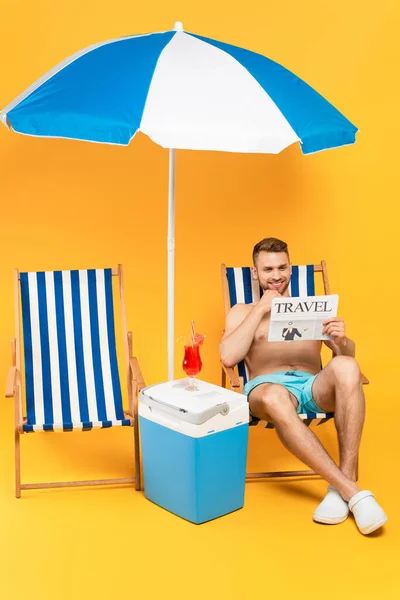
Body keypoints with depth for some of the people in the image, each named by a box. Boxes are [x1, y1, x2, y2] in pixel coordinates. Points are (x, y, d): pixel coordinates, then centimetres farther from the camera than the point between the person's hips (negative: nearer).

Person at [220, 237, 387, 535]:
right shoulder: (242, 312, 20)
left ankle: (342, 485, -35)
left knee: (345, 367, -35)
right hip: (268, 386, -2)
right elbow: (228, 357, 0)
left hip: (315, 387, 2)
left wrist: (342, 340, -12)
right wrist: (260, 310, -1)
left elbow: (348, 354, 13)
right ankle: (352, 491, -41)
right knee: (274, 398, -42)